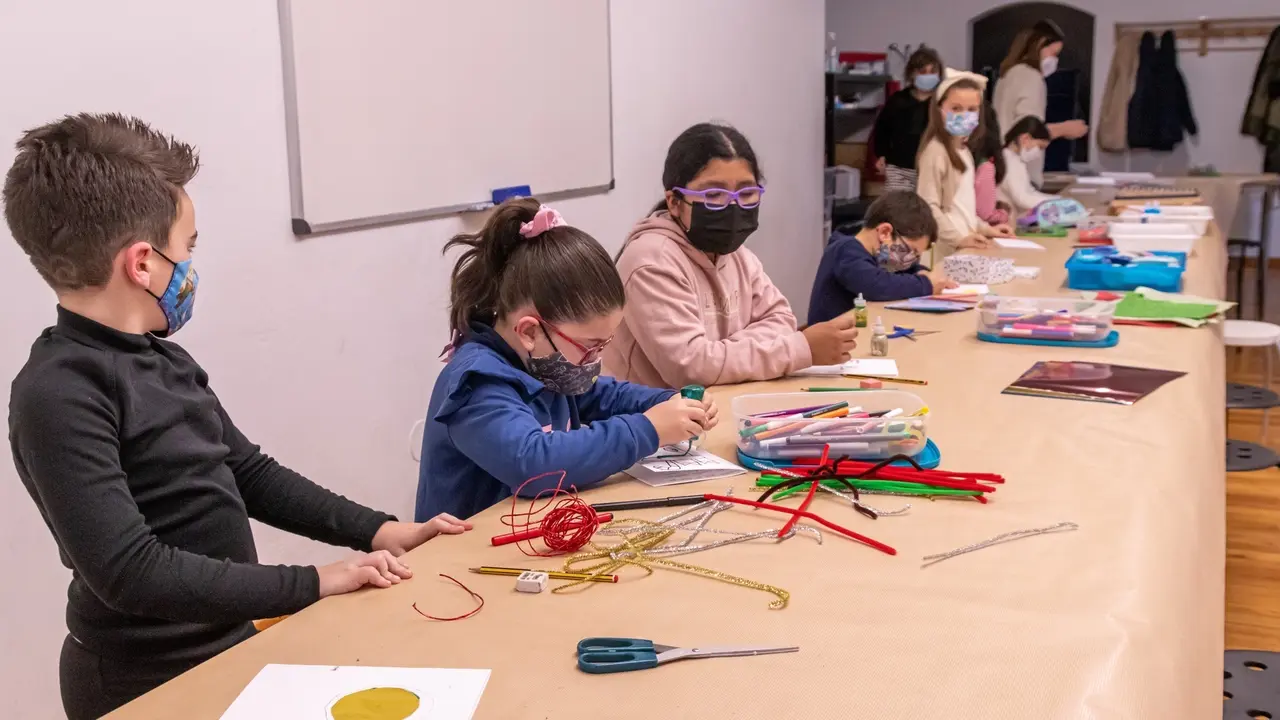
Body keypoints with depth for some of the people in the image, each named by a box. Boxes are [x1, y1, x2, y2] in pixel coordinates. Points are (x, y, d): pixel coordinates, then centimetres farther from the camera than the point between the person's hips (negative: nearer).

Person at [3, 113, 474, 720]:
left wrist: (376, 530, 2)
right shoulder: (58, 394, -22)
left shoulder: (167, 360, 5)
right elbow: (129, 571, -27)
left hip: (228, 644, 8)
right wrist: (313, 583, -25)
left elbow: (249, 474, 12)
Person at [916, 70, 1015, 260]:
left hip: (965, 245, 9)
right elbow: (929, 206, -19)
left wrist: (984, 228, 13)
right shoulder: (936, 150, -14)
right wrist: (959, 237, -20)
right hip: (948, 248, -8)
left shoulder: (963, 150, 14)